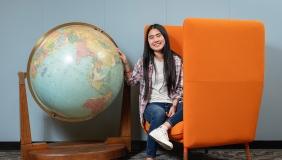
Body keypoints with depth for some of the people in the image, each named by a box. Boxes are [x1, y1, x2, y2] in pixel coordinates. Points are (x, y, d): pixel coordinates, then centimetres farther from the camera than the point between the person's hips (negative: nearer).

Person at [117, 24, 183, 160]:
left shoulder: (176, 60, 5)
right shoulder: (144, 61, 8)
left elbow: (180, 87, 5)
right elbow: (132, 82, 14)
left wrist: (174, 106, -11)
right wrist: (125, 63, 0)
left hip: (171, 103, 1)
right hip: (152, 105, -1)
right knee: (159, 113, -37)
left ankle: (163, 128, -41)